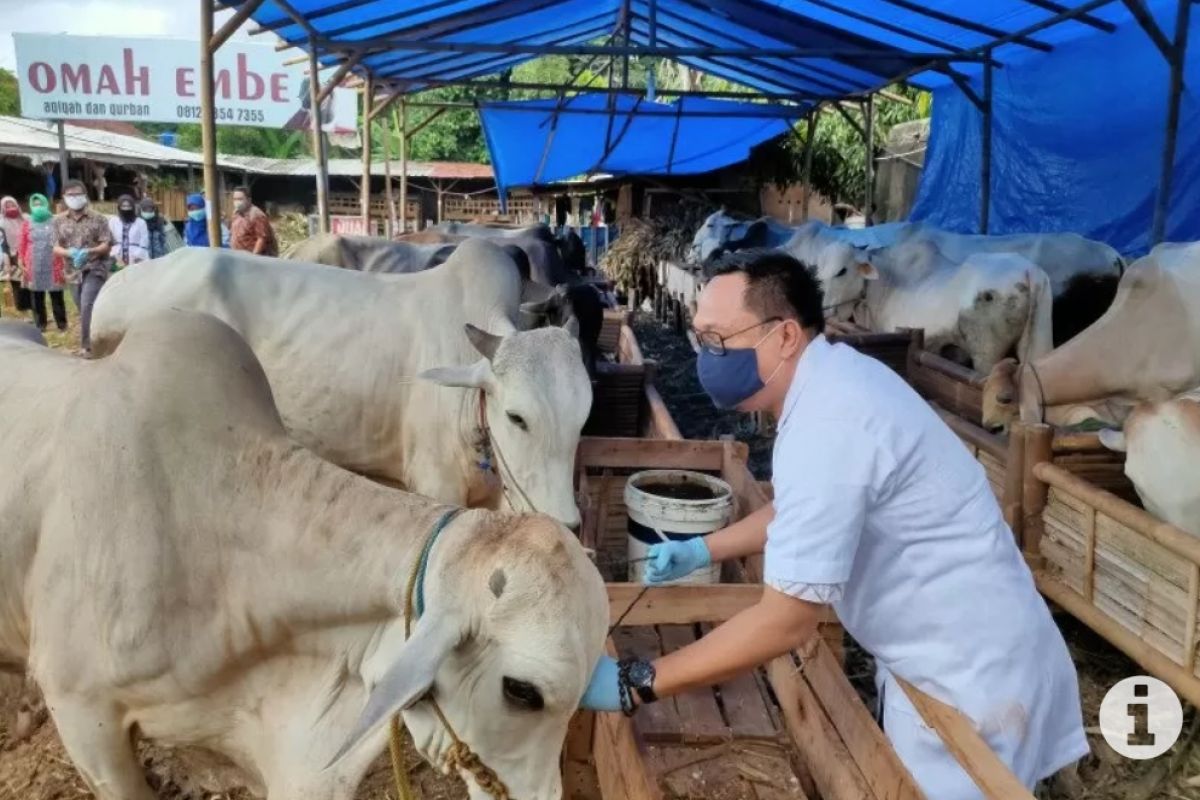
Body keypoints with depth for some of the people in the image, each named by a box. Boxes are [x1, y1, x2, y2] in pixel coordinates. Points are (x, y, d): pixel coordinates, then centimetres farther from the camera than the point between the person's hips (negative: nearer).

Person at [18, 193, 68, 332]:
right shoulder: (28, 224, 7)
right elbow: (23, 246, 8)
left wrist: (63, 264, -1)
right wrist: (24, 264, 3)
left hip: (53, 266, -2)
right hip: (34, 267, 2)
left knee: (57, 296, 2)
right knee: (37, 297, 5)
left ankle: (62, 323, 9)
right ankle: (40, 324, 12)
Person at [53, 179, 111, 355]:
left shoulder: (98, 219, -3)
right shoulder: (59, 221, 6)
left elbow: (107, 246, -6)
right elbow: (56, 248, 3)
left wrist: (88, 252, -24)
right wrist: (70, 252, -19)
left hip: (95, 270, -5)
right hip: (74, 272, 5)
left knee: (87, 306, -19)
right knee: (84, 311, 11)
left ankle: (87, 346, -14)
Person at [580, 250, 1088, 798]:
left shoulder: (828, 425, -30)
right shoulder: (832, 377, 1)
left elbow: (786, 621, -29)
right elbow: (806, 510, 18)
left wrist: (633, 684, -23)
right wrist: (704, 549, 16)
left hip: (973, 677, -9)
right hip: (947, 655, 9)